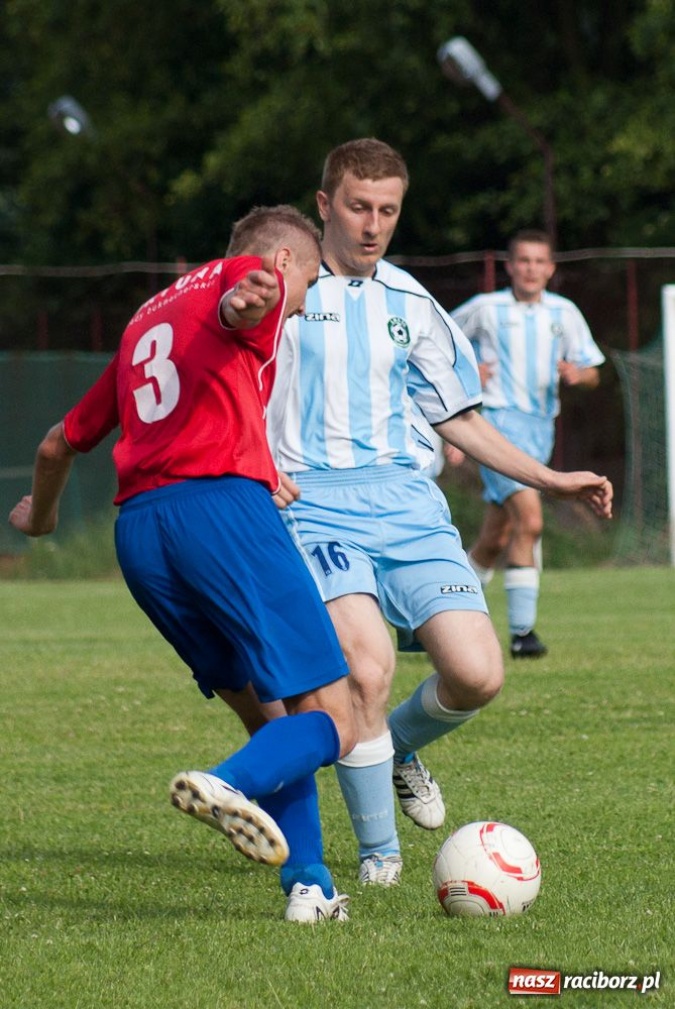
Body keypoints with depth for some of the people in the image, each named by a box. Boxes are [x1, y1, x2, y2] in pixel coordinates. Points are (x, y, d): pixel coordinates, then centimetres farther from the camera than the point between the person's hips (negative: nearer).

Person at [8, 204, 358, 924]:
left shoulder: (146, 320, 31)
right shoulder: (251, 277, 12)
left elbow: (60, 443, 39)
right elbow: (238, 300, -16)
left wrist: (40, 513, 58)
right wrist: (248, 300, -40)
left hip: (136, 528, 7)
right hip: (222, 504, -7)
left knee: (267, 715, 16)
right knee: (330, 723, -8)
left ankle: (309, 886, 3)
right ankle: (230, 785, -35)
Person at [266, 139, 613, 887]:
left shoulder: (410, 305, 17)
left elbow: (458, 419, 24)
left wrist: (548, 480, 15)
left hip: (406, 502, 4)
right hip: (315, 503, -4)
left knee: (477, 673, -11)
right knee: (367, 667, -26)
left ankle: (399, 747, 24)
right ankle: (378, 850, -7)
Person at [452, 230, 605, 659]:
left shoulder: (564, 313, 9)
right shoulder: (486, 309, 1)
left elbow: (592, 373, 12)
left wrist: (577, 374, -11)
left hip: (541, 427, 5)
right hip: (499, 420, -5)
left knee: (495, 539, 11)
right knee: (530, 519, -23)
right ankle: (522, 630, -22)